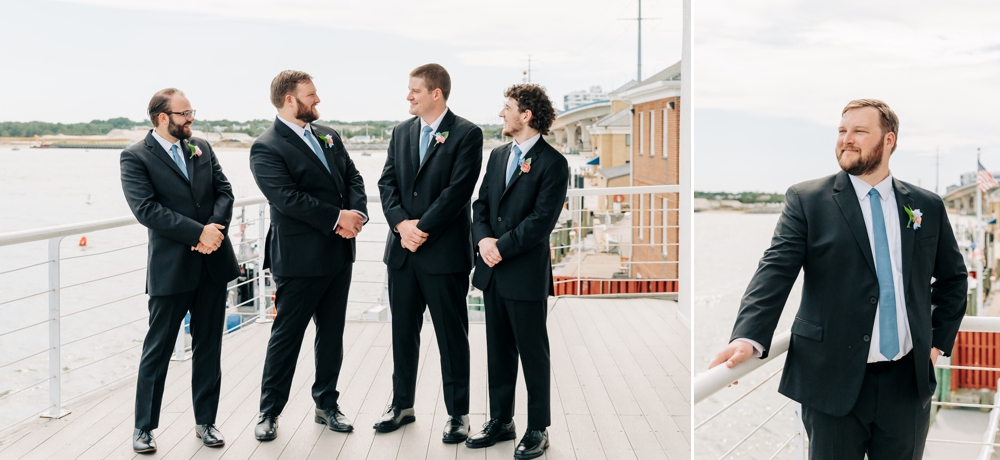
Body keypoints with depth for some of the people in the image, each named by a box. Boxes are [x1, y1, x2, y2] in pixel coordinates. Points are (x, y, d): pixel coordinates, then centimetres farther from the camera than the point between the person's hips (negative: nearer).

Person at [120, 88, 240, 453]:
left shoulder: (202, 148, 11)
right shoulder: (135, 157, -6)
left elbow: (224, 191, 6)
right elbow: (146, 209, -16)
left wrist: (217, 227, -14)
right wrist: (199, 232, -19)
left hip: (213, 262, 5)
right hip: (171, 268, -5)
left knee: (209, 347, 12)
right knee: (157, 350, 5)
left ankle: (205, 421, 23)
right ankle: (144, 427, 18)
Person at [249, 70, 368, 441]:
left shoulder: (328, 135, 13)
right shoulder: (266, 149, -11)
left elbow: (353, 177, 10)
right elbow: (288, 198, -22)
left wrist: (357, 213, -10)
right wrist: (337, 218, -21)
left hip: (339, 254, 7)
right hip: (299, 258, -7)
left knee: (332, 334, 15)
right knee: (286, 336, 4)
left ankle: (327, 403, 28)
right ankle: (269, 411, 17)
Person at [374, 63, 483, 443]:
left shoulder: (466, 134, -7)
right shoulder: (401, 132, 12)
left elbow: (458, 190, -14)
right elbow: (387, 182, 6)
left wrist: (422, 228, -15)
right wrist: (401, 223, -10)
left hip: (444, 252, -5)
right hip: (402, 251, 6)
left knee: (452, 336, 4)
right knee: (403, 331, 14)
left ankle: (458, 413, 15)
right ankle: (402, 404, 28)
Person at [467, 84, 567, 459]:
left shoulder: (553, 163, -10)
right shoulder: (498, 155, 13)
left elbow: (542, 220, -16)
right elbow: (481, 204, 11)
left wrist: (502, 247, -16)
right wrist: (483, 239, -7)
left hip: (527, 274, -7)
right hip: (493, 272, 7)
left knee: (533, 354, 4)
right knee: (498, 351, 15)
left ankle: (538, 429, 16)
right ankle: (500, 421, 27)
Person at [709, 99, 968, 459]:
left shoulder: (928, 206, 7)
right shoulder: (806, 200, -3)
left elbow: (953, 278, 19)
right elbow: (776, 271, -13)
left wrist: (939, 341, 11)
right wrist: (749, 337, -27)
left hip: (908, 383, 3)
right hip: (833, 381, -3)